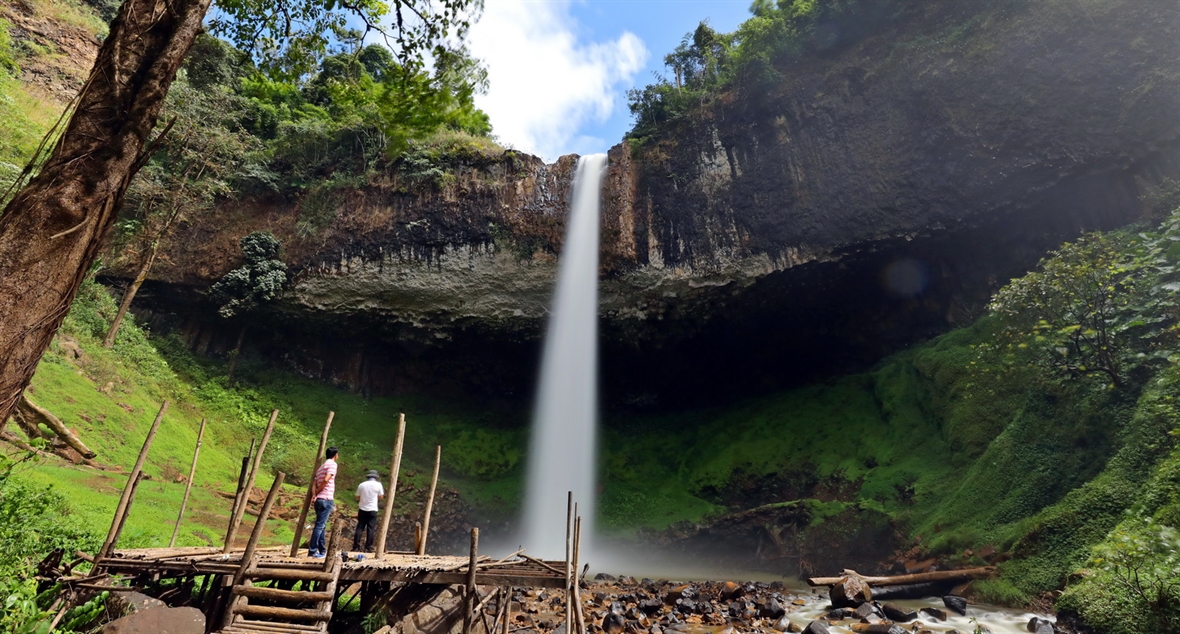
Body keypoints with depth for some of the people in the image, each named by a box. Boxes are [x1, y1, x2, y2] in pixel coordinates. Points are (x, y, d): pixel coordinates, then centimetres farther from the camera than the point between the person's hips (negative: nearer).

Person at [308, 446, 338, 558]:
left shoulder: (321, 467, 21)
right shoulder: (332, 464, -5)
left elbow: (315, 484, 15)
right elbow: (326, 479, -18)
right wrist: (317, 491, -6)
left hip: (319, 499, 9)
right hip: (326, 499, -9)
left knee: (321, 525, 12)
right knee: (320, 525, -7)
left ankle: (322, 551, 18)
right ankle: (312, 551, -8)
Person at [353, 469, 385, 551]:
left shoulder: (362, 485, 1)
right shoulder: (378, 485, -5)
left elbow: (357, 498, 6)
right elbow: (381, 497, 4)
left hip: (362, 509, 2)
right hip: (372, 510, -2)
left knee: (359, 528, 7)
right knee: (370, 529, 2)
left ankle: (356, 547, 5)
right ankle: (367, 548, 1)